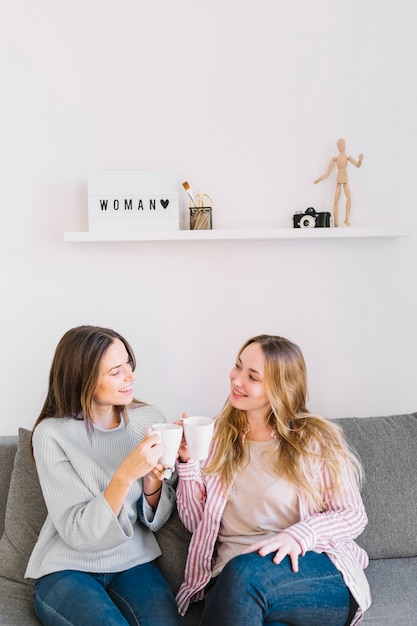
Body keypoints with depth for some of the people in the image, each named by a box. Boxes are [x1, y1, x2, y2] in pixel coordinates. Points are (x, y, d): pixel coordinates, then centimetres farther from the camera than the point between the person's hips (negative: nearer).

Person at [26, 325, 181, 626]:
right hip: (67, 569, -1)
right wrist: (125, 475, -29)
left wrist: (153, 480, -18)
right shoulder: (52, 434, -13)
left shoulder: (150, 419, -4)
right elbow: (77, 533, -17)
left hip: (135, 563, 2)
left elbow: (155, 520, 3)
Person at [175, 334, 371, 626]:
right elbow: (196, 522, 8)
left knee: (245, 572, -35)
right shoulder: (217, 435, 8)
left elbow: (353, 515, 0)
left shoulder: (316, 438, 0)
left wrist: (299, 535, -18)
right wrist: (188, 461, -8)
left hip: (323, 578, -1)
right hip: (232, 575, 2)